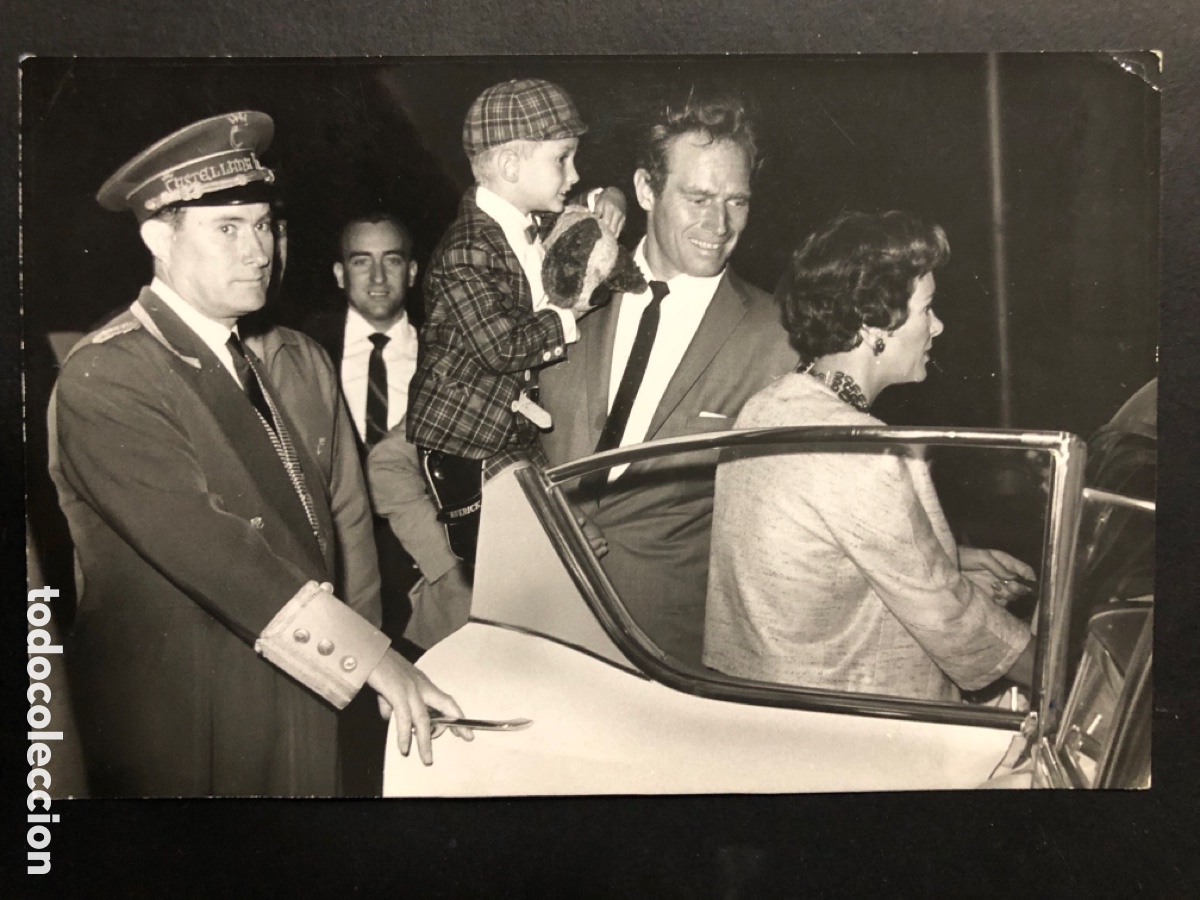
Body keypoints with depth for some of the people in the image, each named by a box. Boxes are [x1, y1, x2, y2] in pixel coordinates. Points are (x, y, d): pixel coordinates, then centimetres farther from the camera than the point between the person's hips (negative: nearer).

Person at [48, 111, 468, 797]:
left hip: (310, 704, 6)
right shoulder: (105, 381, -16)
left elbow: (347, 519, 4)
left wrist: (380, 675, -6)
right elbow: (210, 550, -24)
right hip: (183, 728, -5)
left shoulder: (301, 362, 4)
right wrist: (374, 659, -26)